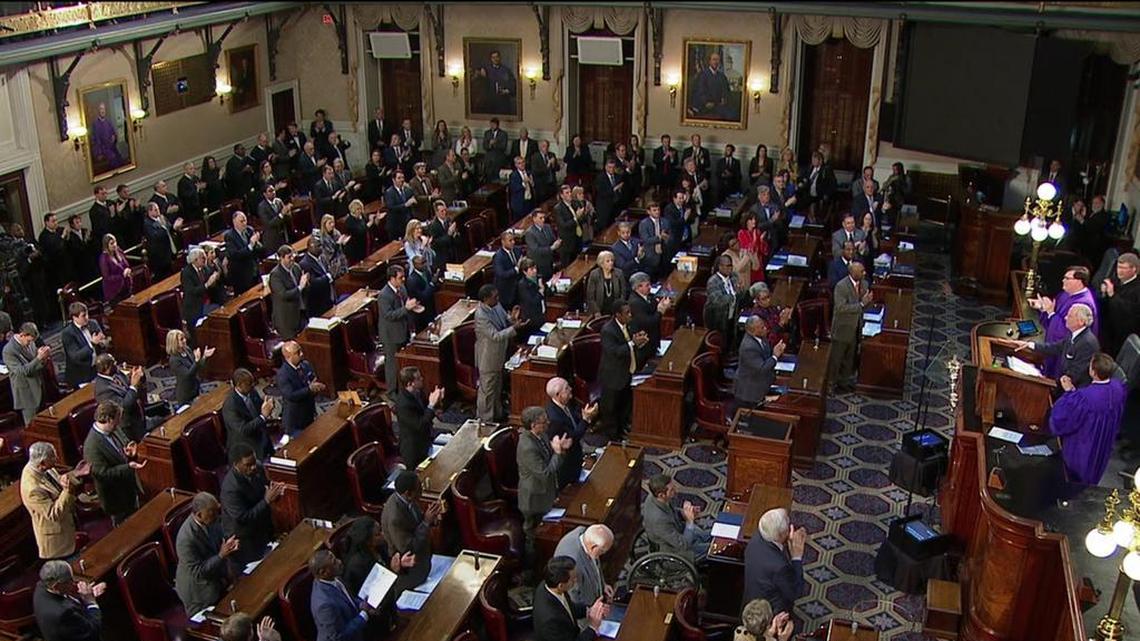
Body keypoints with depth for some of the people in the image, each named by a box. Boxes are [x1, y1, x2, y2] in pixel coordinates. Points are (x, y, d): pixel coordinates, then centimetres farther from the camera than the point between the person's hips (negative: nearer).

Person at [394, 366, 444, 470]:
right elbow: (420, 426, -30)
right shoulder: (404, 405, -32)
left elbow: (425, 408, 8)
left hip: (424, 441, 8)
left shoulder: (417, 392, -7)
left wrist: (436, 401, -12)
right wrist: (432, 405, -32)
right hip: (414, 450, -8)